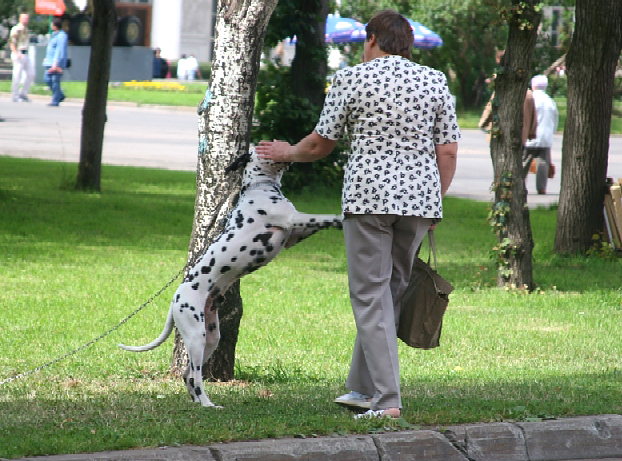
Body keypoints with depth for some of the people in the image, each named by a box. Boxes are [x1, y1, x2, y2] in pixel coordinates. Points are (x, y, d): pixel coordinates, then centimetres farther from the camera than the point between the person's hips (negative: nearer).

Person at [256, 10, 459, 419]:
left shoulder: (352, 79, -1)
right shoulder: (435, 81, 8)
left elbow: (321, 144, 5)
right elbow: (448, 151, 5)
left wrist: (287, 153, 24)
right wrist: (435, 200, 15)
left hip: (368, 196, -4)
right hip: (420, 197, 4)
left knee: (371, 297, -2)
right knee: (392, 291, 15)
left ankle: (387, 400, -10)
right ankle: (363, 389, 21)